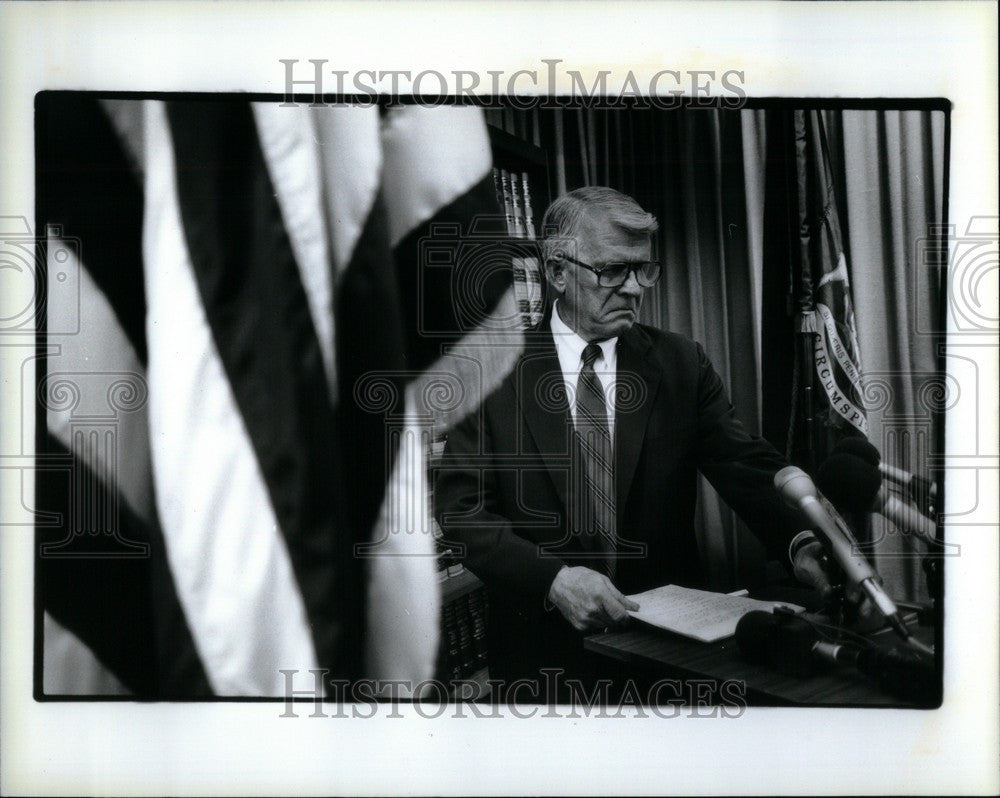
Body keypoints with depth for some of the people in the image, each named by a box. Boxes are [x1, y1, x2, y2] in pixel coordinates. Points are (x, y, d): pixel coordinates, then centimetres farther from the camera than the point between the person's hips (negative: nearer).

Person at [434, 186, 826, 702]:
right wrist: (553, 577, -20)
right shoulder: (497, 370, 0)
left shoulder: (681, 365, 7)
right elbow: (460, 504, -5)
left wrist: (804, 542, -24)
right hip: (545, 648, -1)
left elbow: (748, 468, -3)